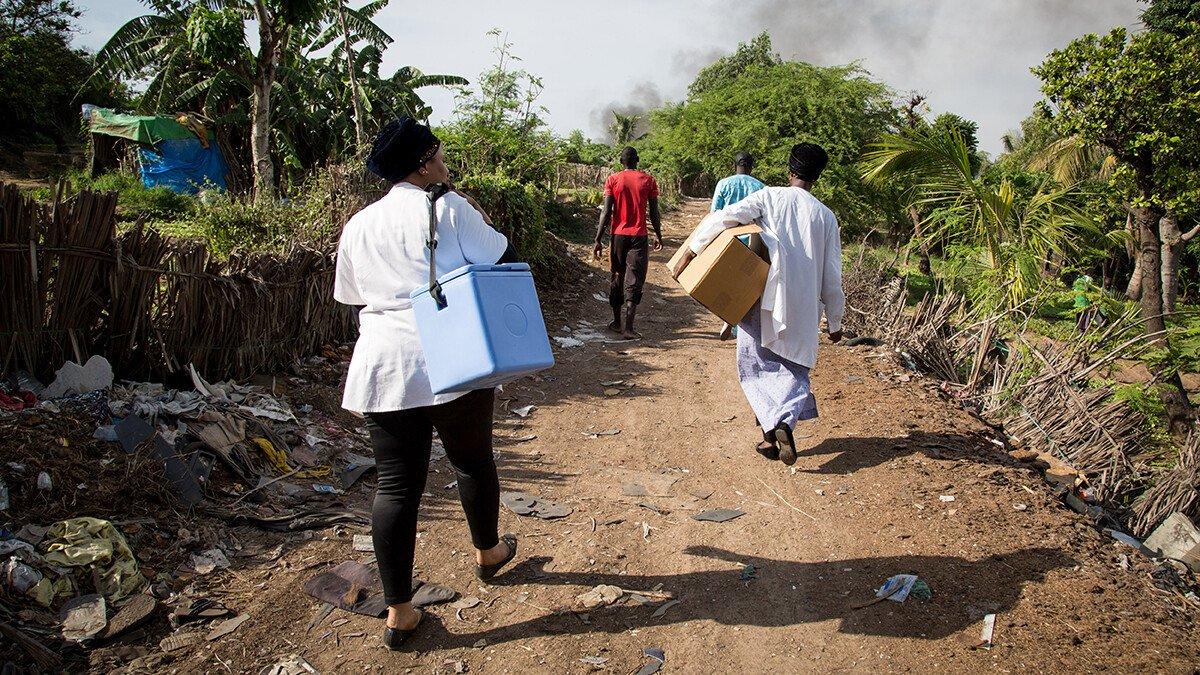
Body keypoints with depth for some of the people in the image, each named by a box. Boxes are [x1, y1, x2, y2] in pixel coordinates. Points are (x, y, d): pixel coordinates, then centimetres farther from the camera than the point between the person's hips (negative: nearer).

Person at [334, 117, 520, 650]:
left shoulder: (359, 225, 15)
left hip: (380, 366, 4)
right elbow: (502, 264, -2)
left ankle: (398, 613, 11)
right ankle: (488, 552, 41)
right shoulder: (448, 208, -1)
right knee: (472, 460, 19)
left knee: (395, 484, 6)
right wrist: (483, 223, 15)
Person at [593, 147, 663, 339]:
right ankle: (627, 327, -11)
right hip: (639, 236, -1)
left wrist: (598, 240, -1)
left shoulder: (613, 180, 1)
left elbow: (606, 212, -5)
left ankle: (617, 322, 24)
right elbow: (654, 213, 4)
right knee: (634, 281, -2)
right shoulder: (648, 180, 1)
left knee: (617, 278, 15)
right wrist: (658, 235, 18)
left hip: (618, 235, 1)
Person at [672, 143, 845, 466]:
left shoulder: (769, 197, -1)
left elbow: (721, 219, -14)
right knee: (793, 371, 12)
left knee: (756, 366, 14)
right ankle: (785, 423, -13)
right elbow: (832, 278, 6)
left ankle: (771, 429, 4)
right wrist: (835, 322, 16)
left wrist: (689, 254, -7)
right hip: (802, 310, 2)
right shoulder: (825, 216, 5)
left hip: (762, 302, -2)